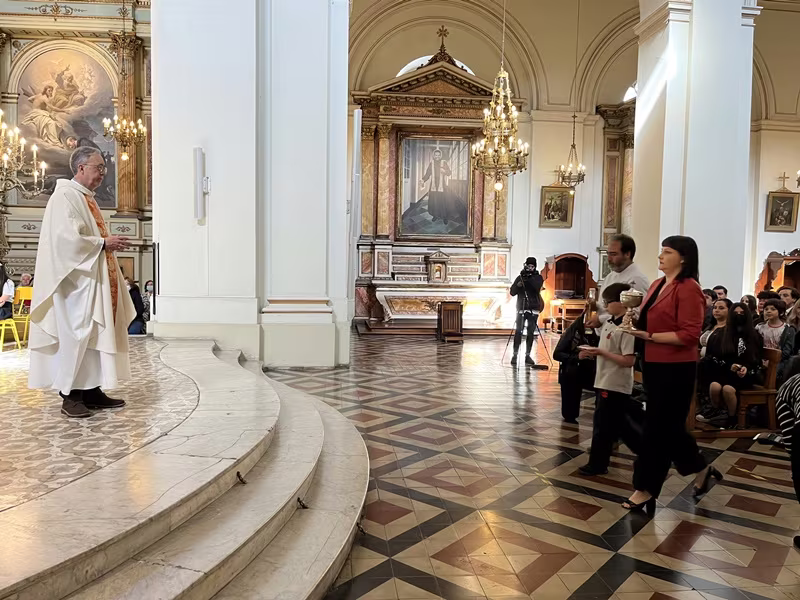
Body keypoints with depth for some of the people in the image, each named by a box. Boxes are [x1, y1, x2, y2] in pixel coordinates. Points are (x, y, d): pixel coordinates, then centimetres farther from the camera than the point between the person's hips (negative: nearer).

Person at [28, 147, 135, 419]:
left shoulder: (86, 198, 19)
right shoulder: (65, 196, -11)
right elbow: (68, 238, -22)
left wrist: (109, 243, 8)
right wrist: (104, 243, -16)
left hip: (95, 279, 10)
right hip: (77, 280, -10)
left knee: (94, 334, 9)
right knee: (76, 335, -6)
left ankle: (92, 390, 14)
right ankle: (70, 395, 1)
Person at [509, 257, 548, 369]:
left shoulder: (538, 277, 6)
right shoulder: (520, 277, 8)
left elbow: (537, 287, -15)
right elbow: (512, 292, 3)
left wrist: (529, 278, -23)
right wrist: (518, 285, -15)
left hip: (533, 309, 0)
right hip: (521, 308, 0)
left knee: (531, 332, 0)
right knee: (518, 331, -8)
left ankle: (528, 355, 6)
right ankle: (515, 354, -6)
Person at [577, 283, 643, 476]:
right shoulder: (609, 323, 9)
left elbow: (628, 360, -24)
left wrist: (601, 352, -22)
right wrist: (591, 353, 3)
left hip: (615, 385, -9)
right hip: (605, 382, 9)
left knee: (603, 425, 2)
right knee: (620, 424, 16)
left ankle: (597, 464, 14)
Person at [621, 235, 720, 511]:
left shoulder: (688, 289, -16)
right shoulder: (657, 285, 10)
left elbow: (689, 335, -20)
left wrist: (649, 336, -22)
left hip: (675, 369, -9)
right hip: (654, 364, 9)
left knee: (658, 428, 2)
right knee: (668, 425, 19)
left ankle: (646, 488, 15)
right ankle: (701, 469, 39)